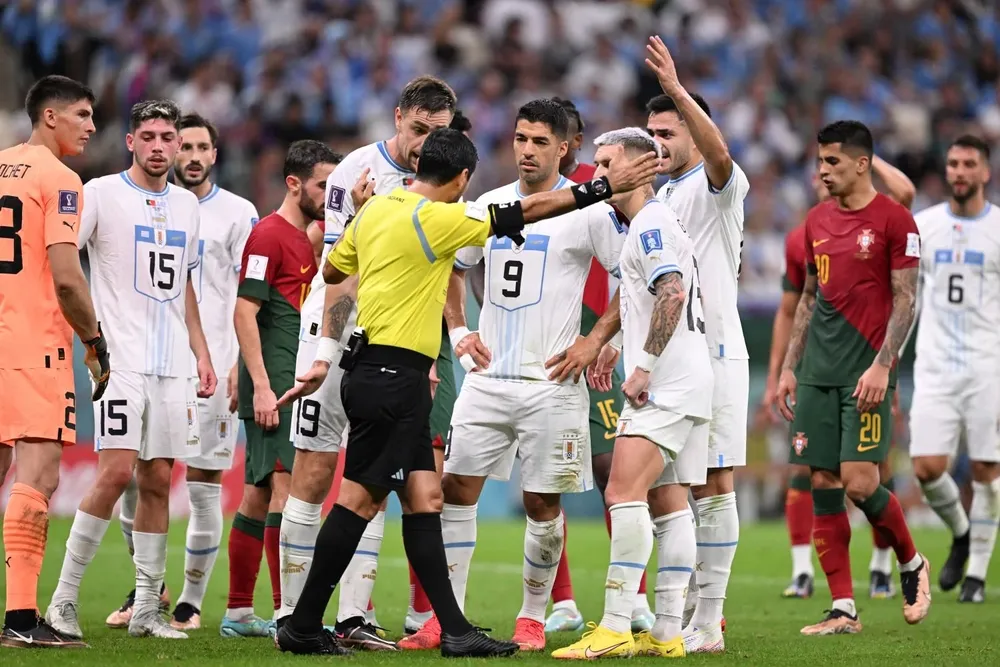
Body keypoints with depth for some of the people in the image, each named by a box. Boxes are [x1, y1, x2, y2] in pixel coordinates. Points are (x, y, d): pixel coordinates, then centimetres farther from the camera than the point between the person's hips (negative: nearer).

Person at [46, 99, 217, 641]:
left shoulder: (186, 205, 16)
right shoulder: (101, 194, -2)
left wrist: (201, 353, 18)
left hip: (172, 366, 6)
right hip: (120, 358, -6)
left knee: (157, 481, 4)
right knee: (117, 471, -15)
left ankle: (147, 611, 8)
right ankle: (64, 599, -7)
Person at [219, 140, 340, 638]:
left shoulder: (308, 238, 18)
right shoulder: (269, 234, -9)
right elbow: (245, 312, -15)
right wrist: (262, 386, -20)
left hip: (296, 387, 9)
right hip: (274, 388, -9)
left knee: (259, 495, 10)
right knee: (288, 486, -14)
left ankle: (239, 613, 13)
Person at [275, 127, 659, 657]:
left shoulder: (375, 209, 10)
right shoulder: (436, 218, -14)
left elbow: (331, 270, 21)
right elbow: (527, 211, -12)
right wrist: (603, 187, -8)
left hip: (372, 370, 9)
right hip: (395, 377, -9)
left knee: (423, 496, 6)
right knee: (360, 499, -5)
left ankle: (453, 629, 4)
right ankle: (304, 627, -2)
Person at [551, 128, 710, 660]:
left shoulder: (651, 223, -11)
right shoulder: (652, 223, 21)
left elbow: (672, 295, -23)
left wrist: (644, 368, -23)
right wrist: (606, 342, 32)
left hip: (666, 385, -11)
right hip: (683, 383, 11)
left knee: (624, 492, -18)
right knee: (667, 502, 9)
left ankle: (616, 627, -24)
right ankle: (667, 633, 9)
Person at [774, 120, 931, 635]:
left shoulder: (893, 220, -6)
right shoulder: (817, 221, 13)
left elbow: (905, 300, -7)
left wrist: (881, 365, -16)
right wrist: (789, 367, 15)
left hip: (865, 374, -6)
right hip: (817, 374, 6)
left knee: (859, 484, -13)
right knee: (823, 486, 1)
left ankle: (911, 564, 15)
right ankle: (843, 610, 4)